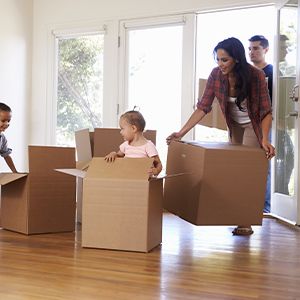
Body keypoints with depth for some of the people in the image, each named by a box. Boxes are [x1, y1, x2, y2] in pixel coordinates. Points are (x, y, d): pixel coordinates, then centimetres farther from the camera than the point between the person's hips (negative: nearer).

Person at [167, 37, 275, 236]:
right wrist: (182, 132, -27)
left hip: (254, 125, -4)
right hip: (234, 125, 4)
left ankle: (246, 223, -2)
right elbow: (203, 108, -19)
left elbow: (266, 112, -26)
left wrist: (265, 140, -40)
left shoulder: (256, 76, -29)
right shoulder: (216, 75, -20)